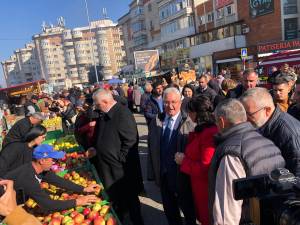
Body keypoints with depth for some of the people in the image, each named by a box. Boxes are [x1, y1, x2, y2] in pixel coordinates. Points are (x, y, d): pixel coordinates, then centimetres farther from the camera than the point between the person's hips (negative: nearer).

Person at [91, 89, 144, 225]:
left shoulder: (122, 113, -21)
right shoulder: (105, 115, 7)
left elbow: (131, 140, -24)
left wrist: (120, 158, -19)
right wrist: (96, 148, 9)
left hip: (121, 167, -8)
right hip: (107, 165, 8)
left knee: (129, 198, 9)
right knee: (114, 198, 22)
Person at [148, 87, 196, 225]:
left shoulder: (189, 123, -15)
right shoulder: (156, 122, 1)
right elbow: (151, 147, 7)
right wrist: (155, 170, 8)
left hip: (182, 174, -4)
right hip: (163, 174, 5)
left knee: (187, 208, 18)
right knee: (169, 209, 23)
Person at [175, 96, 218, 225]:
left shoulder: (209, 133, -27)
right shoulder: (202, 130, 3)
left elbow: (206, 168, -28)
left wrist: (183, 161, -18)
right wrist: (185, 158, -1)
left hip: (207, 189, -8)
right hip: (201, 186, 9)